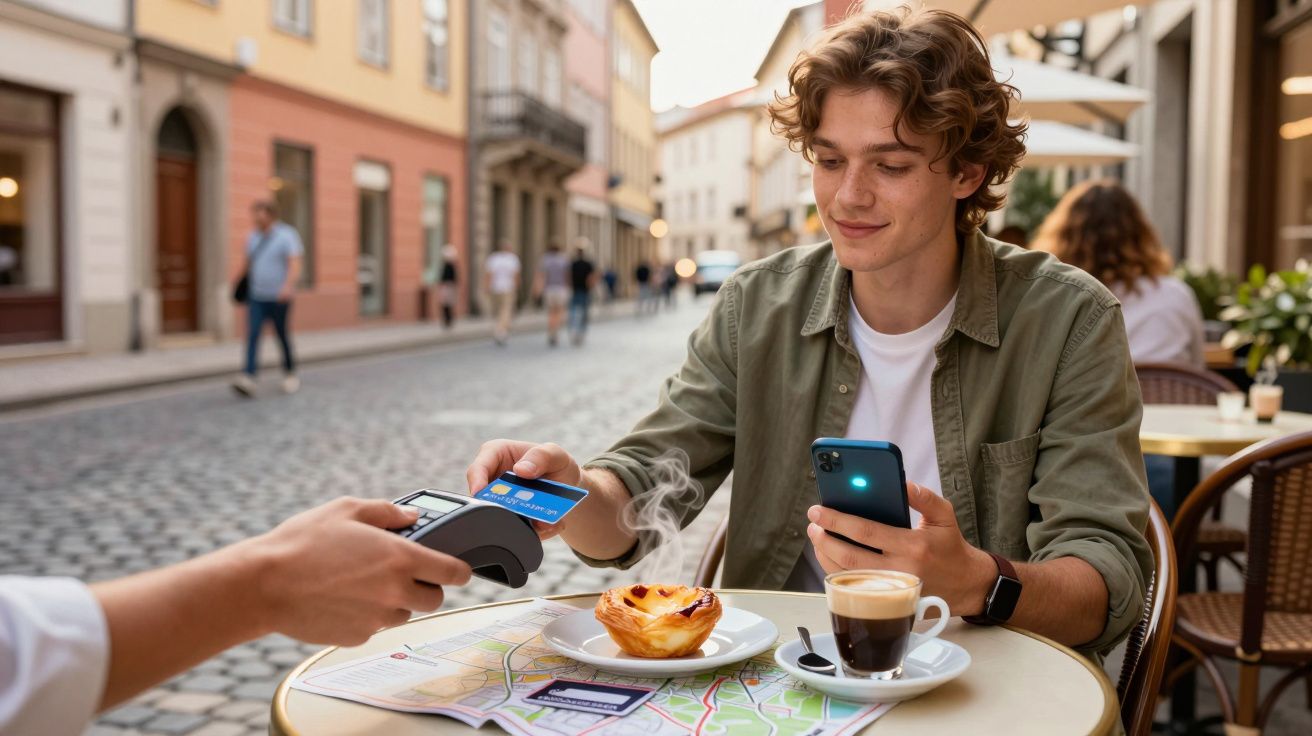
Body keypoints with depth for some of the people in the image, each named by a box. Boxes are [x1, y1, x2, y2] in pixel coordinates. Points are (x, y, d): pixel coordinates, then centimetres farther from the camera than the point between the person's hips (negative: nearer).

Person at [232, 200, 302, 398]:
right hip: (256, 298, 4)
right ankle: (247, 381, -23)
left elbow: (295, 265, -19)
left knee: (283, 337, 8)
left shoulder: (286, 236, -8)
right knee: (252, 335, -12)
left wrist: (288, 285, -36)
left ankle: (290, 375, 29)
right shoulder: (253, 238, 9)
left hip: (279, 298, -4)